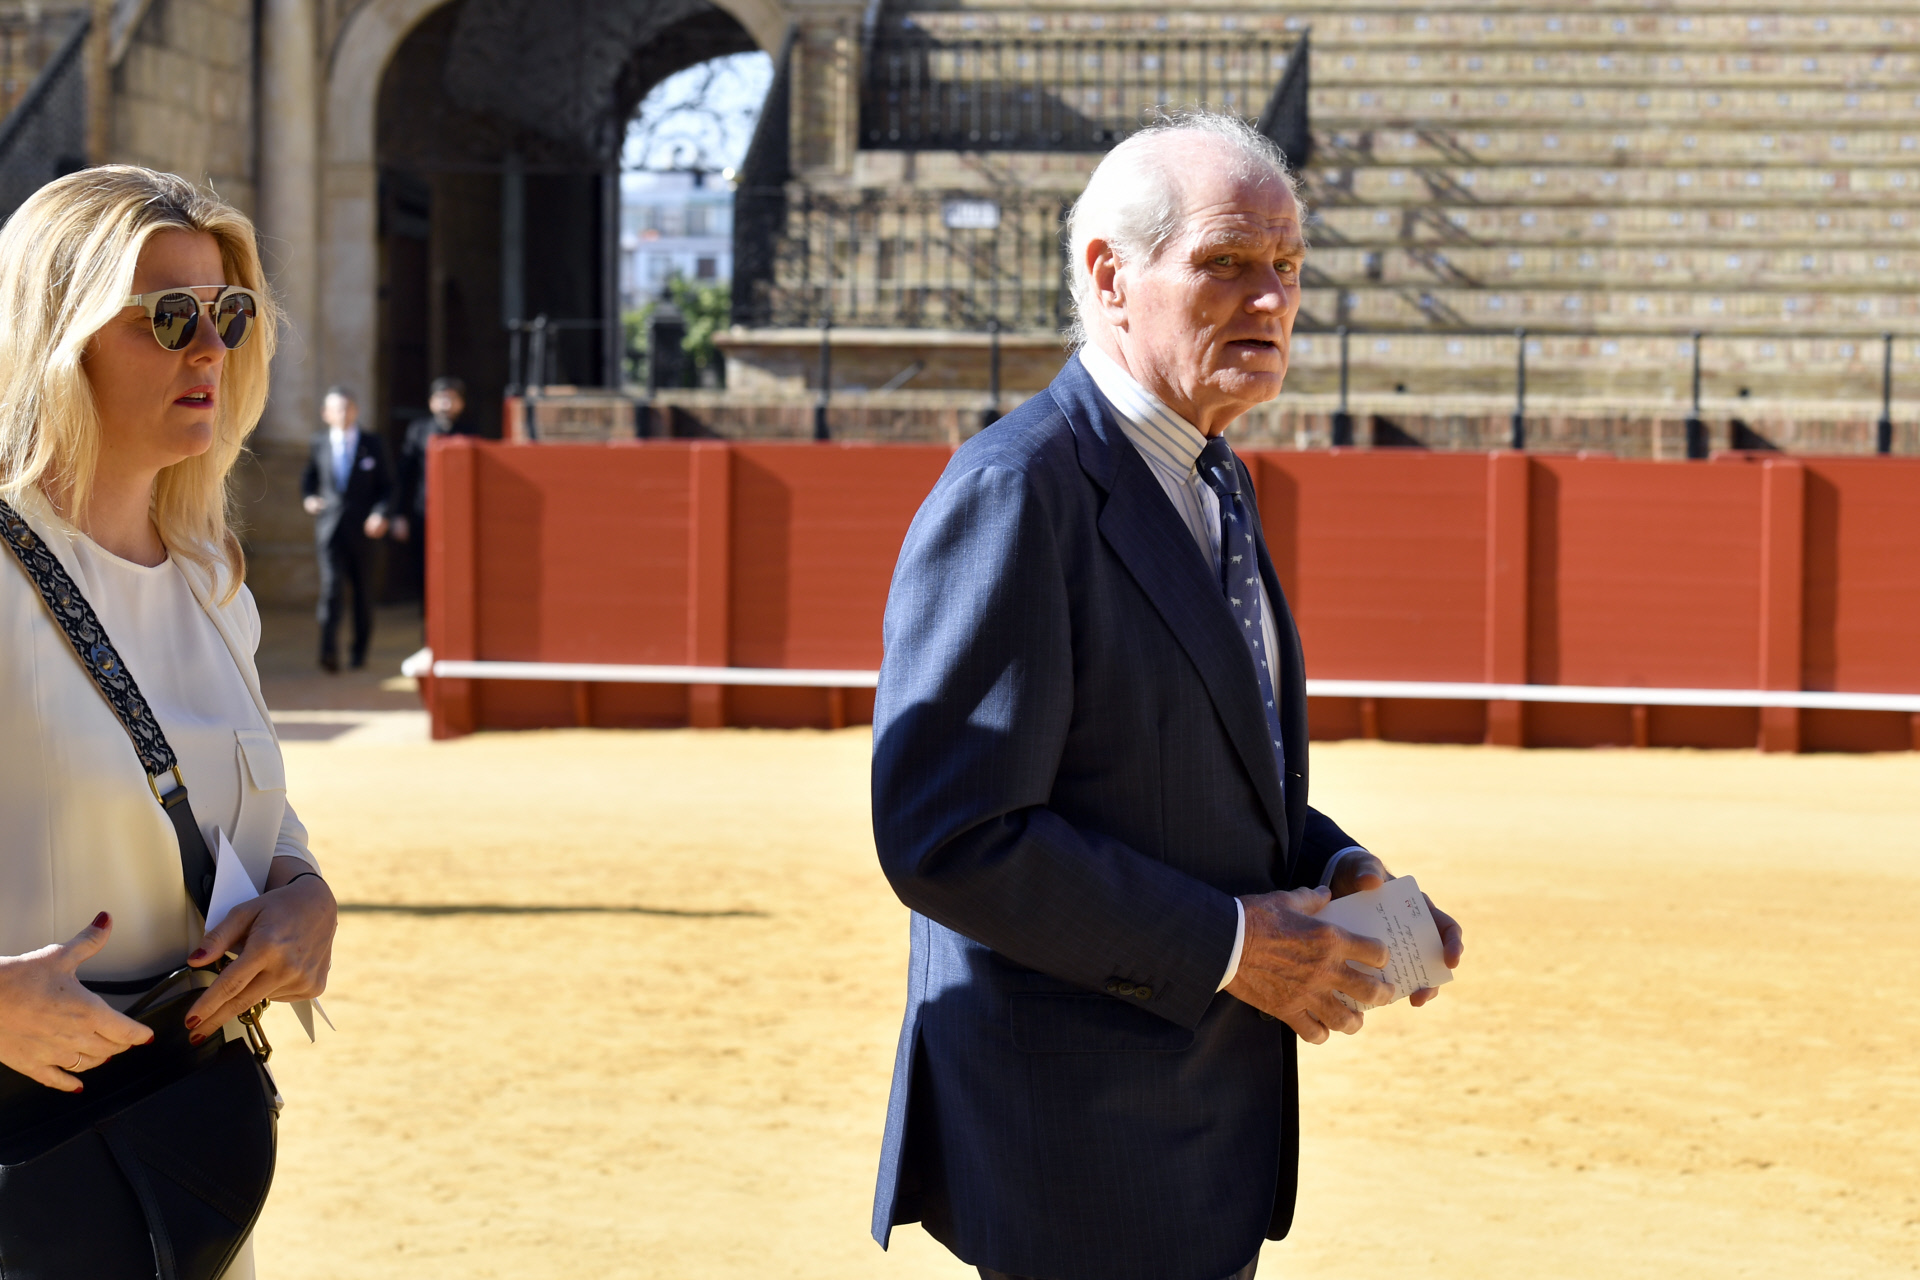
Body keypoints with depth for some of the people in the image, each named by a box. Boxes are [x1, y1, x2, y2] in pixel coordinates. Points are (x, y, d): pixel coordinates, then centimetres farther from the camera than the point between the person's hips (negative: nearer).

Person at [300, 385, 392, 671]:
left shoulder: (372, 444, 4)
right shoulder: (319, 443, 8)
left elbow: (386, 485, 6)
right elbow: (309, 476, 21)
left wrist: (380, 513, -11)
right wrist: (308, 498, 0)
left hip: (363, 529, 1)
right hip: (330, 526, -1)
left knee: (363, 592, 9)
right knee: (331, 586, -16)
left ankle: (360, 651, 23)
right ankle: (329, 650, -24)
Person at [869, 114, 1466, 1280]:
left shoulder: (1211, 480, 11)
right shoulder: (1015, 493, -19)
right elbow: (948, 839, -25)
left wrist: (1337, 872, 2)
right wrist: (1225, 944, -21)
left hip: (1207, 1111, 9)